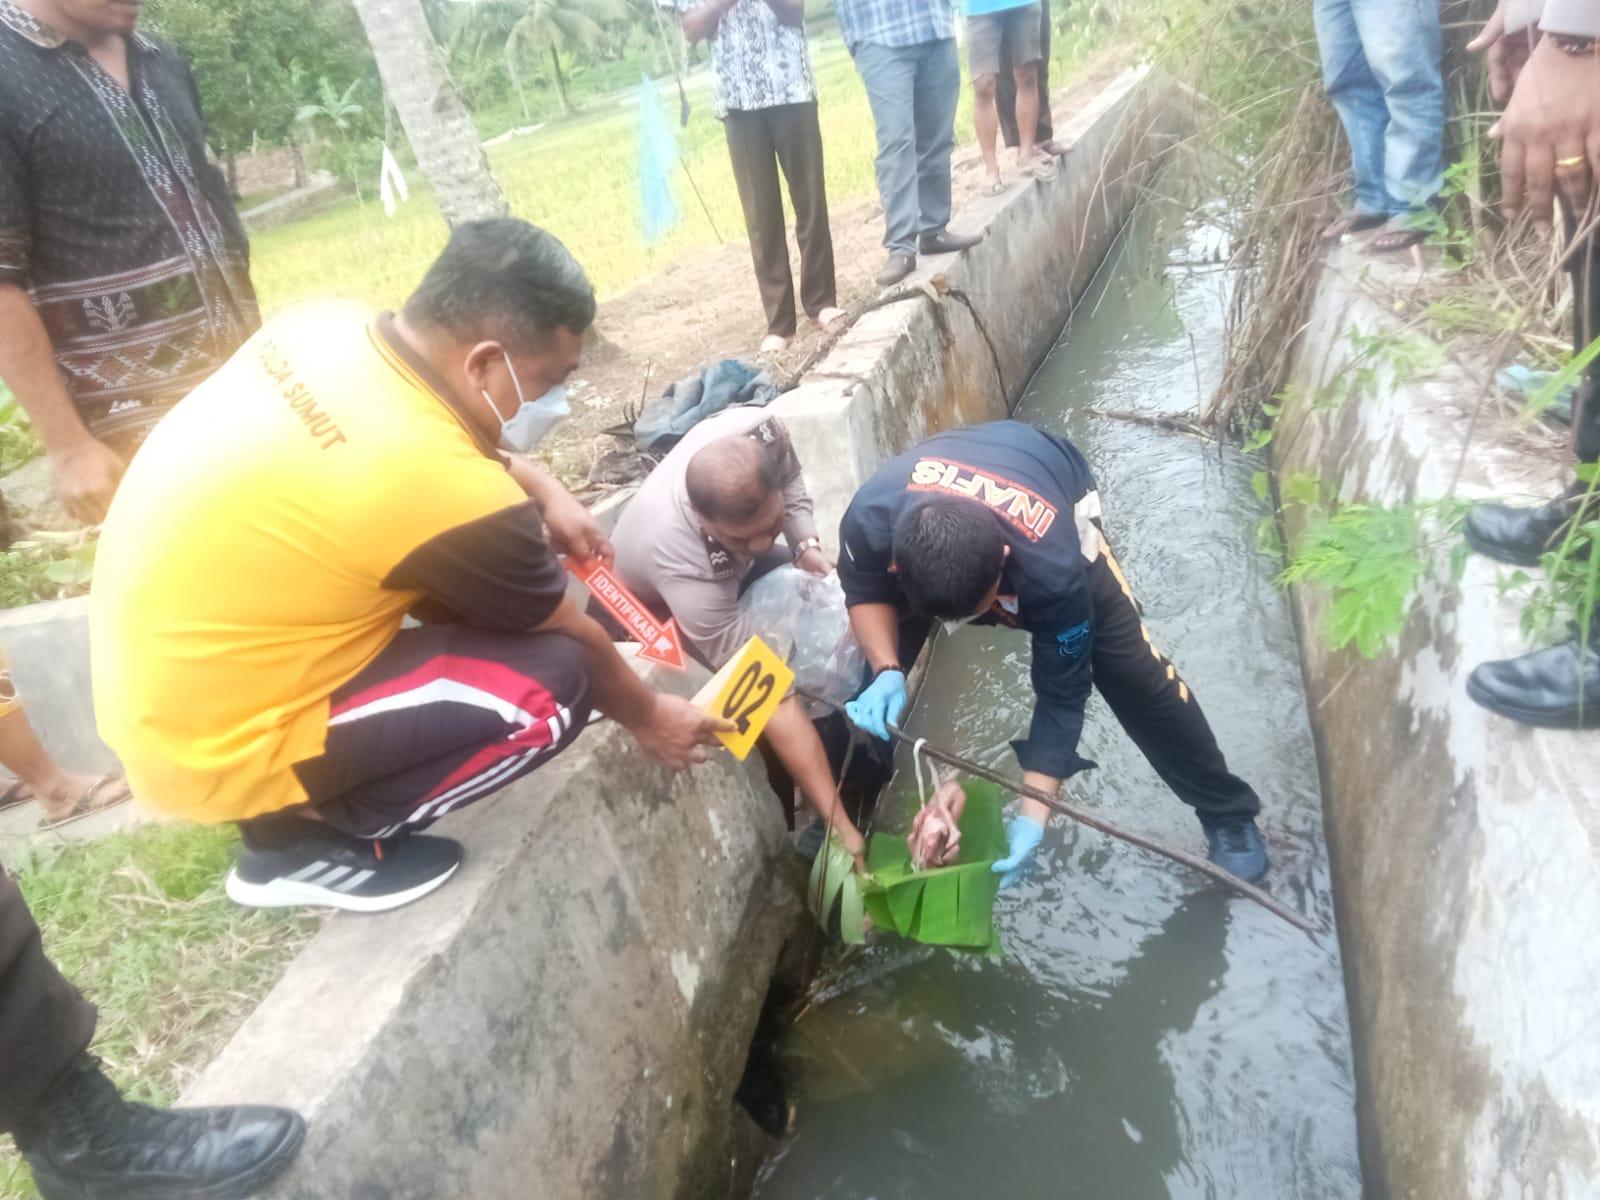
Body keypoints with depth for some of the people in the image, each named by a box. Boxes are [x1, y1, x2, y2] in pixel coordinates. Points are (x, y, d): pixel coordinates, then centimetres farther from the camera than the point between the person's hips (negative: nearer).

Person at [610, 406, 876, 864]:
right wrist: (840, 825, -41)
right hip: (662, 607, -6)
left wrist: (807, 546, -23)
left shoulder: (759, 430, -36)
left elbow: (793, 479, -6)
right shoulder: (675, 557, -47)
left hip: (739, 568, 6)